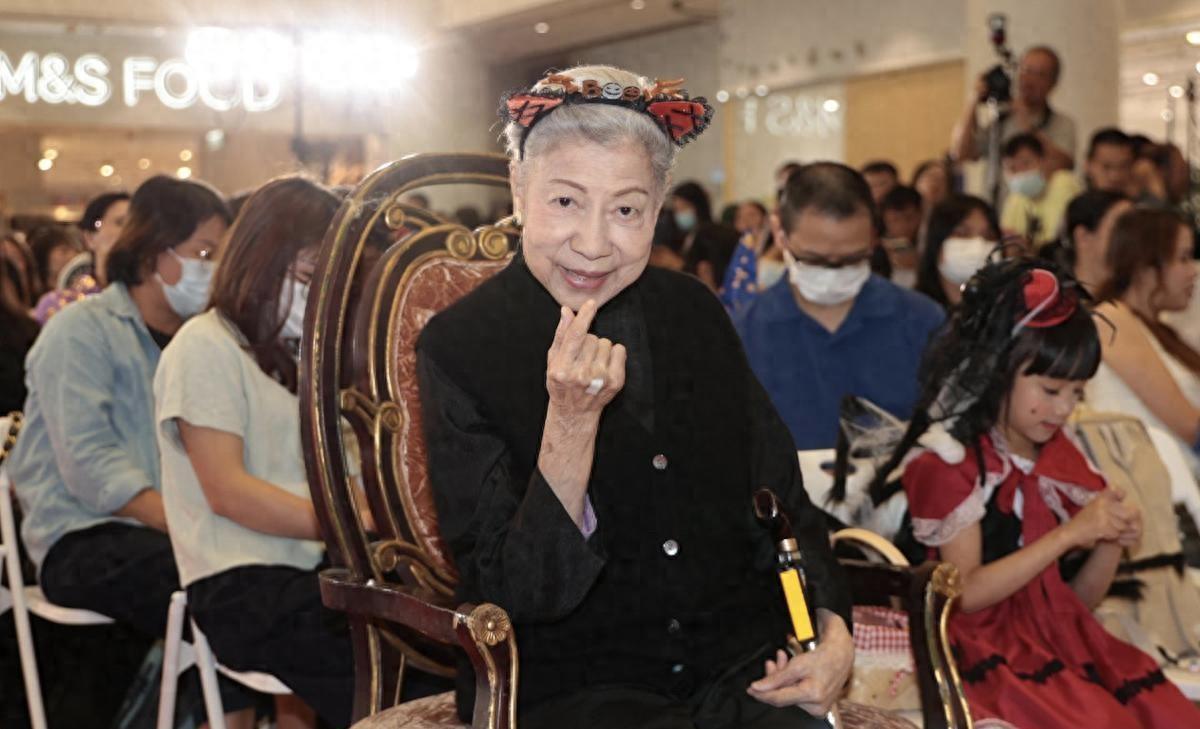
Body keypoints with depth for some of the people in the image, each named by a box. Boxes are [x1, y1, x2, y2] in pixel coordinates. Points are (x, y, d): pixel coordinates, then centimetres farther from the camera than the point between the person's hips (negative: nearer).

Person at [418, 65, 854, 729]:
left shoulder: (695, 313, 6)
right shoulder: (458, 349, -8)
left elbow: (782, 502, 14)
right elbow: (511, 598, -12)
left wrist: (832, 629, -4)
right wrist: (571, 423, -24)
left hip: (739, 667, 4)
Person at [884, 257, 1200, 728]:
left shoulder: (1061, 461, 15)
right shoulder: (952, 462, -2)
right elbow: (967, 592, -11)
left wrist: (1112, 542, -2)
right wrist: (1069, 533, -13)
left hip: (1060, 637, 6)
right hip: (989, 649, -6)